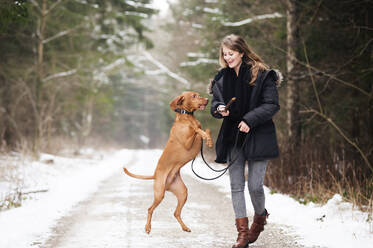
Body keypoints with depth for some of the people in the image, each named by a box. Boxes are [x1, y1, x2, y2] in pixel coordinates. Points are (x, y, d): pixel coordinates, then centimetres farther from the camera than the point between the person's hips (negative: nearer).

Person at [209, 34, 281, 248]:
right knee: (236, 185, 0)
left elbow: (272, 105, -9)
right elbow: (215, 103, 17)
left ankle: (260, 216, 26)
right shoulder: (222, 78, 8)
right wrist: (219, 109, -7)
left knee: (255, 185, -6)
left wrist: (250, 120, -17)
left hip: (257, 136, -4)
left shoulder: (262, 75, -7)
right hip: (233, 138, 5)